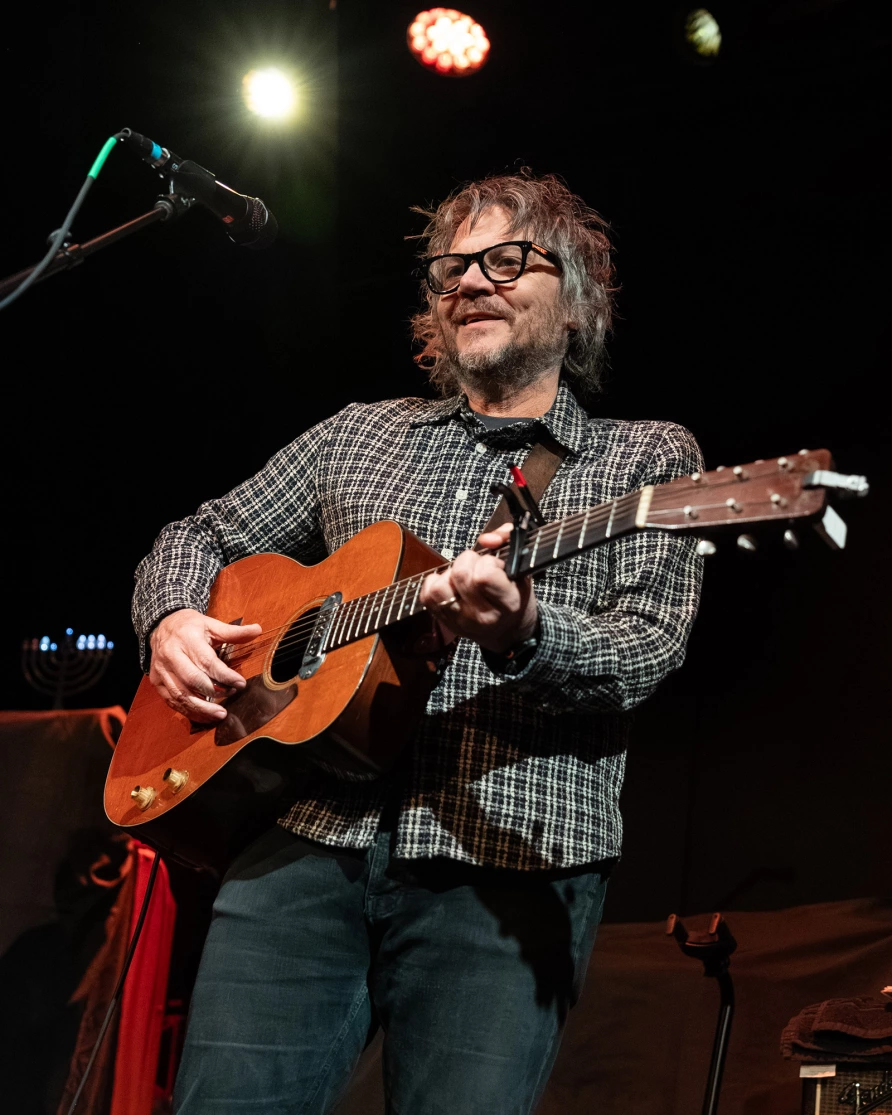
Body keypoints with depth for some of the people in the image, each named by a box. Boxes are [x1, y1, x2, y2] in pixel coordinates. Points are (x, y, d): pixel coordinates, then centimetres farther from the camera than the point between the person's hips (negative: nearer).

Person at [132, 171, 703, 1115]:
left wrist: (523, 631, -26)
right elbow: (200, 538, 27)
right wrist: (174, 620, 3)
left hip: (510, 867, -3)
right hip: (306, 836, 3)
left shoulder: (647, 458, 10)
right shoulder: (359, 436, 21)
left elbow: (647, 649, -4)